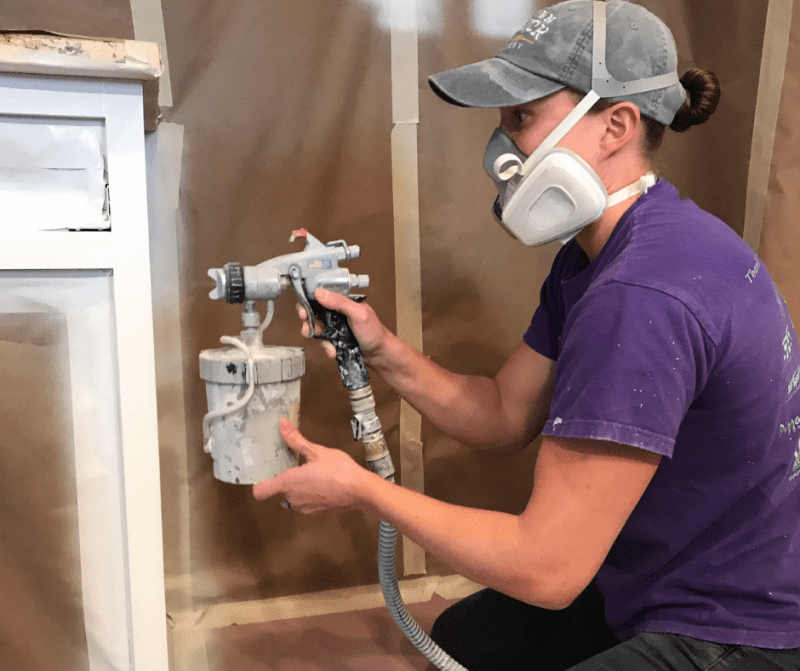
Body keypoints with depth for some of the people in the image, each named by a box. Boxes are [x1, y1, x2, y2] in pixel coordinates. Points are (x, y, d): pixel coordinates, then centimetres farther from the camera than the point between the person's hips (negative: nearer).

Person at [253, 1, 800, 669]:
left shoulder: (641, 299, -32)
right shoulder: (589, 259, 0)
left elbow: (545, 569, -29)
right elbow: (505, 415, 4)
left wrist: (360, 487, -19)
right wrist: (384, 350, -11)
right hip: (669, 590, 9)